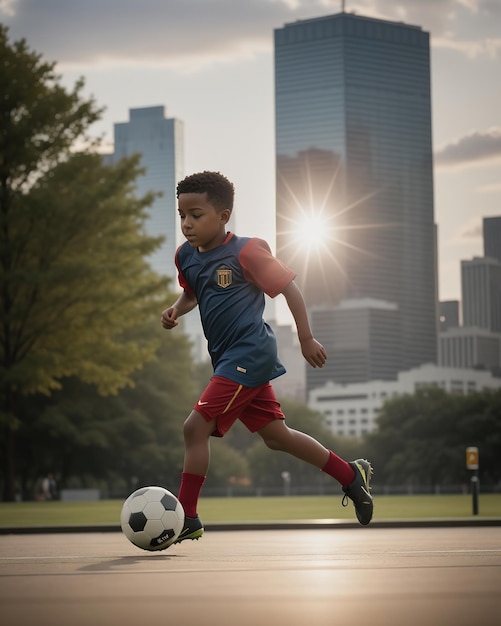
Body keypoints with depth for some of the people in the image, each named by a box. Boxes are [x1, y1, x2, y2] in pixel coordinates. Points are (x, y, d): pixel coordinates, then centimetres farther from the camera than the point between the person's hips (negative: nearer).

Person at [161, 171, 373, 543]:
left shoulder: (245, 251, -13)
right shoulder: (186, 257, 8)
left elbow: (289, 287, -7)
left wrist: (307, 338, -6)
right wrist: (177, 309, 5)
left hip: (249, 354, -8)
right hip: (229, 359, 8)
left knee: (196, 427, -14)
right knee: (276, 435, 15)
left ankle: (188, 517, -6)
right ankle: (352, 475, 30)